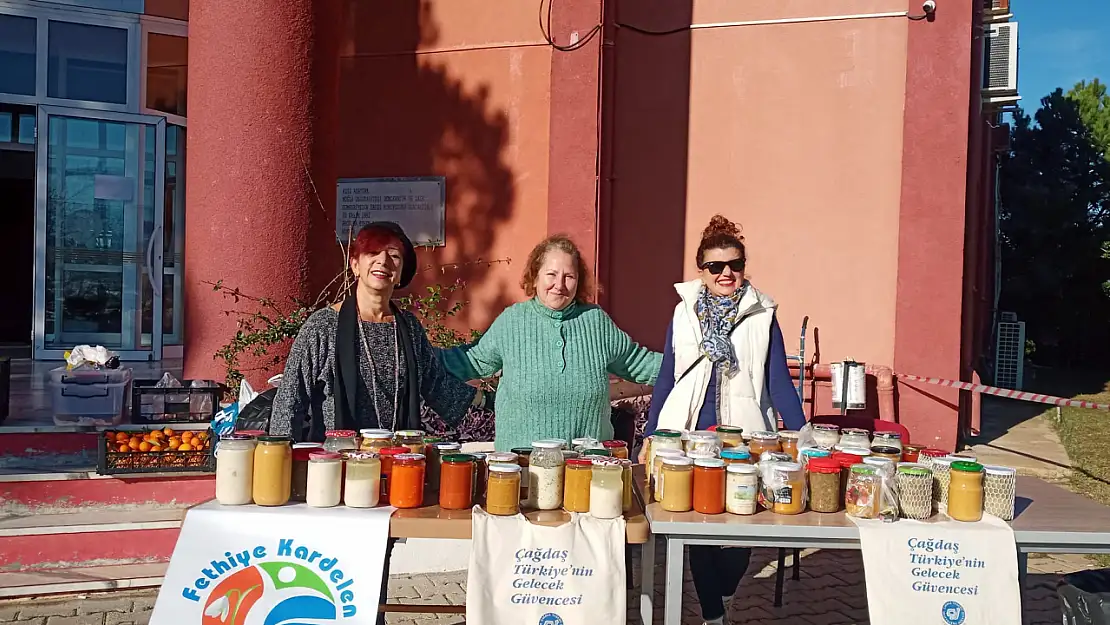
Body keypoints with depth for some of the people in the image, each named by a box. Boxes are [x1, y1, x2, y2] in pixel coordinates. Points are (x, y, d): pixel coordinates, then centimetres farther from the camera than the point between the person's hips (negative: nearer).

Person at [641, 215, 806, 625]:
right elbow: (666, 379, 9)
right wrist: (649, 438, 8)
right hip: (690, 435, 1)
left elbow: (779, 381, 2)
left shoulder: (762, 315, 1)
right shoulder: (684, 312, 5)